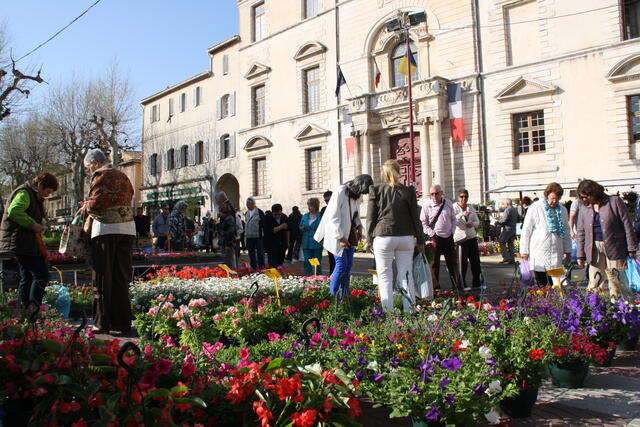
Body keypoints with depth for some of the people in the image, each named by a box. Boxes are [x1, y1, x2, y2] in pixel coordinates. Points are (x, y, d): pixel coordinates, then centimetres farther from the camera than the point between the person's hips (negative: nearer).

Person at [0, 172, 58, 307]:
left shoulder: (34, 196, 23)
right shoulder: (24, 193, -10)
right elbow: (14, 211, -28)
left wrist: (39, 227, 12)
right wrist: (33, 225, -22)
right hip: (21, 243, -11)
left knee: (27, 278, 12)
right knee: (41, 275, -15)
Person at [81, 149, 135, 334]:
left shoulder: (101, 175, -4)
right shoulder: (122, 176, 19)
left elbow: (95, 203, -12)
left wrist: (86, 207, 10)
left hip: (106, 229, -7)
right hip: (127, 228, 7)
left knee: (103, 278, 0)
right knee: (122, 277, 9)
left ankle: (103, 323, 2)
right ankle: (122, 322, 11)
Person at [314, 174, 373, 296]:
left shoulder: (356, 195, 6)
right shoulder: (340, 192, -18)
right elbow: (333, 218, -21)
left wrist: (359, 226, 2)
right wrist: (340, 237, -22)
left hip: (349, 235, 8)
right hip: (337, 234, -8)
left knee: (348, 265, 5)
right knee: (341, 264, -11)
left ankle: (345, 295, 11)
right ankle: (332, 295, -3)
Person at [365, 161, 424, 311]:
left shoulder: (376, 190, 0)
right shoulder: (409, 191, 2)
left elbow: (371, 218, 1)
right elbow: (415, 218, 5)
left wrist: (369, 240, 9)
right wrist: (420, 241, 12)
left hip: (383, 237, -1)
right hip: (405, 237, 2)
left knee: (385, 276, 4)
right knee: (406, 275, 7)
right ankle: (409, 311, 9)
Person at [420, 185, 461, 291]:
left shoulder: (448, 204, 6)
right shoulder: (426, 206, -5)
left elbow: (453, 219, 16)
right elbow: (423, 223, -1)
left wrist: (452, 231, 5)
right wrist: (432, 234, -10)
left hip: (448, 237, 3)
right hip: (435, 238, -3)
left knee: (452, 262, 8)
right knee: (434, 264, 1)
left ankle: (457, 287, 16)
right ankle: (435, 288, 9)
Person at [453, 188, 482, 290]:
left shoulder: (471, 207, 15)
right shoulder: (454, 207, -2)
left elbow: (477, 222, 17)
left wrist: (472, 223, -5)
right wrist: (462, 214, -33)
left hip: (472, 236, 6)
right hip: (461, 238, -6)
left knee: (475, 261, 6)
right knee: (462, 262, -5)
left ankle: (477, 284, 14)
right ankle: (462, 285, 1)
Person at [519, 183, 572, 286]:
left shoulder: (562, 210, 11)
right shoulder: (535, 208, -3)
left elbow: (566, 231, 19)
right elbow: (526, 230, -2)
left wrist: (568, 251, 18)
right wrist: (524, 251, -3)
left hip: (556, 254, 4)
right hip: (539, 254, -4)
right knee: (541, 285, -2)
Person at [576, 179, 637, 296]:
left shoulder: (615, 201, -1)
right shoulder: (584, 208, 9)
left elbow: (627, 225, -2)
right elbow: (581, 232, 13)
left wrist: (631, 249, -6)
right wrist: (580, 255, 10)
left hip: (614, 249, -3)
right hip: (594, 249, 3)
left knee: (616, 285, 1)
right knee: (594, 286, -2)